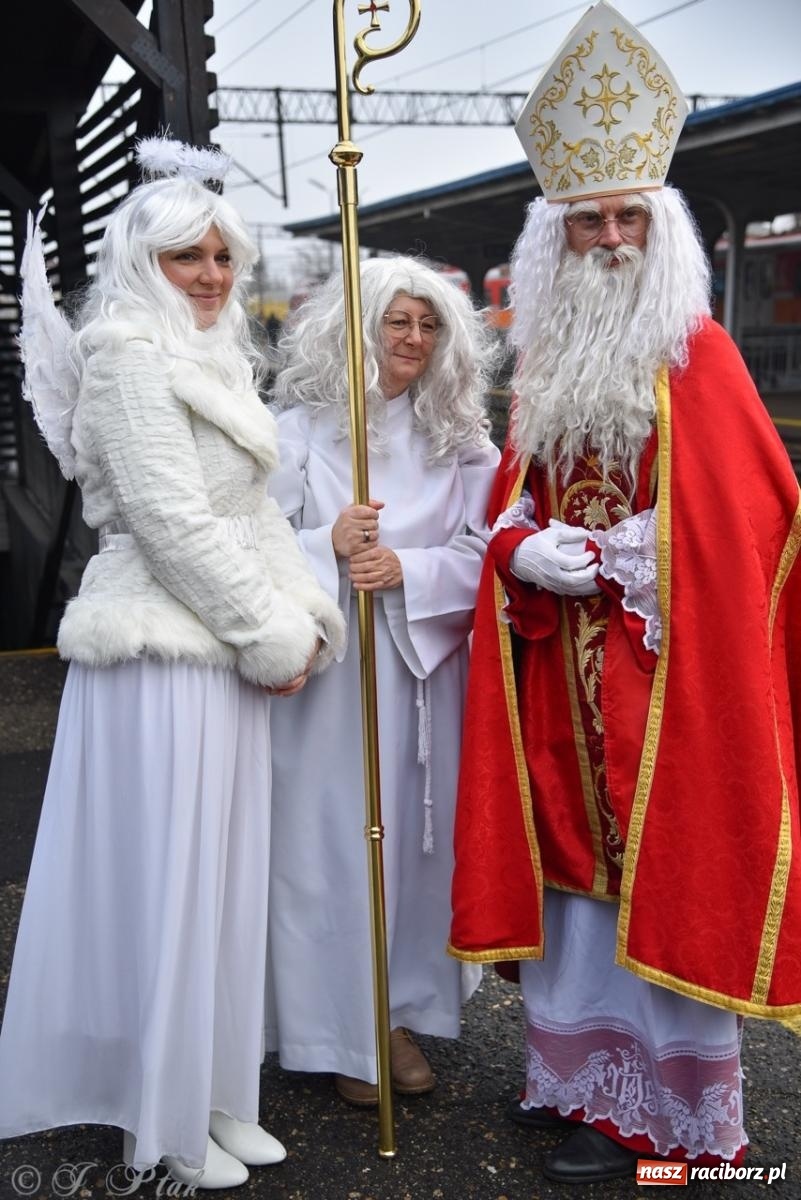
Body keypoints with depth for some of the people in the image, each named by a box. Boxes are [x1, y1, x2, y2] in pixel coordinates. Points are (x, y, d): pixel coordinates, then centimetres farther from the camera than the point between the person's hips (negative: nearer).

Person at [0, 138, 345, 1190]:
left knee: (221, 874, 14)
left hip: (228, 648, 9)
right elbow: (172, 521, -17)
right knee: (161, 877, 1)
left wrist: (305, 619, 3)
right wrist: (272, 637, -12)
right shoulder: (129, 354, -10)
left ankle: (213, 1093, 28)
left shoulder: (216, 361, 18)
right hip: (162, 648, -9)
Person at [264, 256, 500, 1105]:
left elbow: (482, 552, 1)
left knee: (419, 836, 9)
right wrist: (327, 545, -20)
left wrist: (407, 568, -15)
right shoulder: (299, 428, 0)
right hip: (325, 673, -3)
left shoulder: (459, 438, 7)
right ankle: (340, 1029, 17)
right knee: (330, 838, 1)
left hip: (425, 669, 3)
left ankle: (404, 1012, 26)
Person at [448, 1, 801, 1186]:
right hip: (561, 672, 6)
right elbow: (511, 505, 15)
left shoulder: (696, 355, -5)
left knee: (657, 877, 1)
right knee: (571, 863, 12)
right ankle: (578, 1069, 28)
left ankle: (652, 1107, 17)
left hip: (666, 664, -5)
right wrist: (522, 552, -8)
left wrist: (602, 554, -14)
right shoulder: (545, 366, 12)